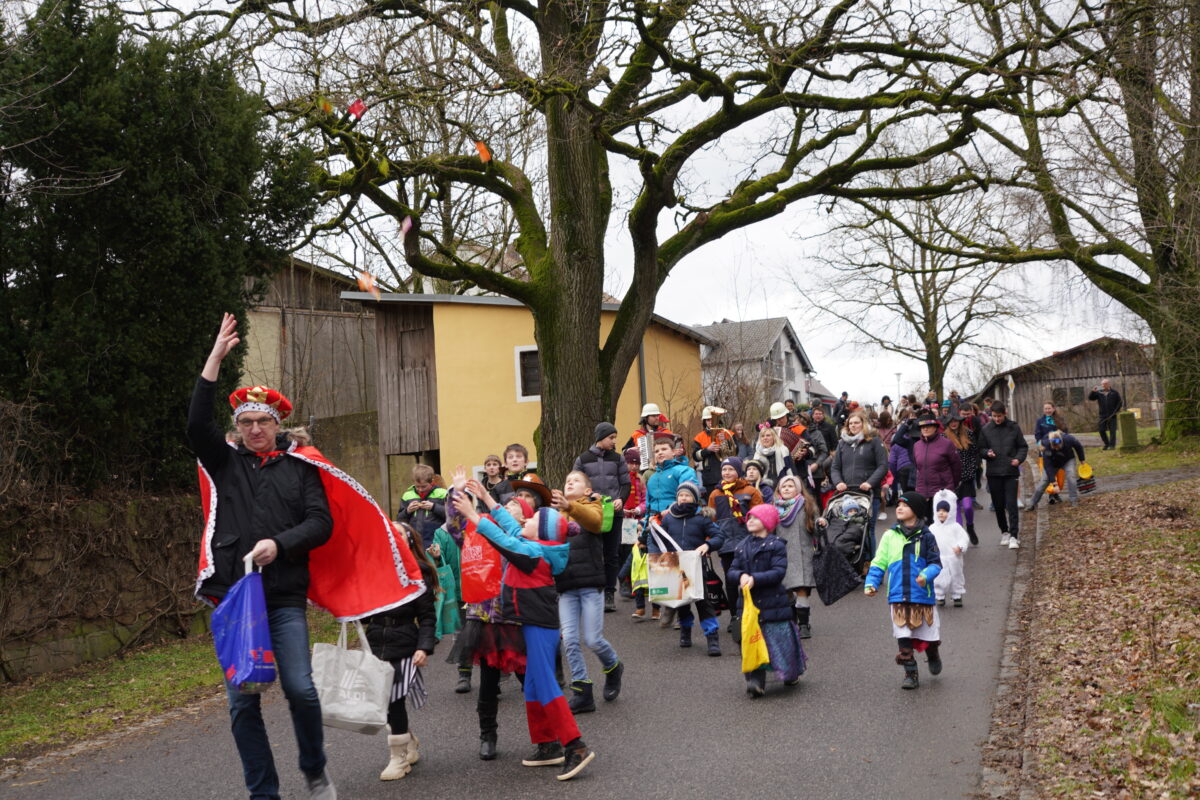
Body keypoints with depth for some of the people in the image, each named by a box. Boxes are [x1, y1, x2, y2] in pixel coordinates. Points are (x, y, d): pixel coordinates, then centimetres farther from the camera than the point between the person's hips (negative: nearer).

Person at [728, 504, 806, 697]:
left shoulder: (776, 545, -4)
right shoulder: (742, 546, 12)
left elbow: (779, 571, -14)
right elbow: (732, 570, 6)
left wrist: (755, 579, -22)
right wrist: (741, 575, -16)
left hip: (772, 601, -4)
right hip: (748, 601, 4)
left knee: (779, 638, 4)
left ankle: (791, 674, 24)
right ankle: (755, 681, 1)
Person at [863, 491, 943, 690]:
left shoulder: (925, 536, -2)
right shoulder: (890, 536, 4)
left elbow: (935, 562, 0)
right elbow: (879, 563, 7)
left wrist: (926, 575, -20)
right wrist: (871, 583, -5)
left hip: (923, 595, -1)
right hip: (898, 597, 1)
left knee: (929, 636, 9)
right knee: (903, 638, 0)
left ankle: (933, 657, 41)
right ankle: (910, 674, 13)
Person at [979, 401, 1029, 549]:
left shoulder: (1014, 427, 0)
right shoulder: (985, 430, 3)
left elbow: (1023, 447, 7)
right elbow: (981, 448, 10)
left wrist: (1019, 459, -10)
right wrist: (987, 453, -12)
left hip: (1011, 472, -2)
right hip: (993, 473, 2)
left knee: (1011, 504, -7)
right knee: (998, 505, 9)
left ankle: (1014, 536, -4)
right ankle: (1004, 532, 26)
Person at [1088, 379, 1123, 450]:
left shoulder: (1115, 393, 1)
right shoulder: (1099, 392, 6)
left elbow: (1120, 403, 5)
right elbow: (1090, 398, 1)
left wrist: (1115, 411, -4)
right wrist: (1093, 392, -15)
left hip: (1112, 415, -2)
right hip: (1103, 415, 2)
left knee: (1112, 430, -3)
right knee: (1102, 430, 2)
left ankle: (1112, 445, 2)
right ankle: (1107, 444, 17)